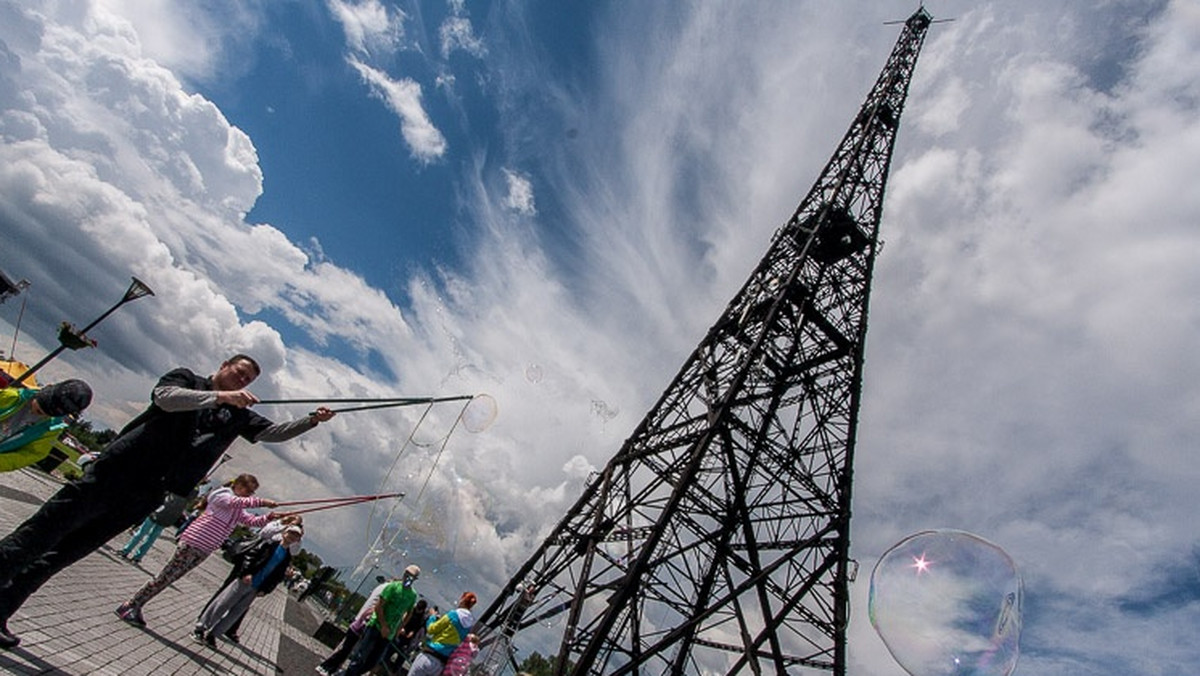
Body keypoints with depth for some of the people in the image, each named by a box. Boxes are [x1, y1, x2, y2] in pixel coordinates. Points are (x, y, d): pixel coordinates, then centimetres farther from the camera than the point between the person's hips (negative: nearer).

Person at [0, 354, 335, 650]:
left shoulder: (238, 415, 13)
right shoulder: (186, 378, 3)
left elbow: (275, 432, 7)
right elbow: (165, 396, -18)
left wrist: (311, 420, -8)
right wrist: (220, 396, -29)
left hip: (147, 497, 4)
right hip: (116, 471, -4)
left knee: (64, 553, 9)